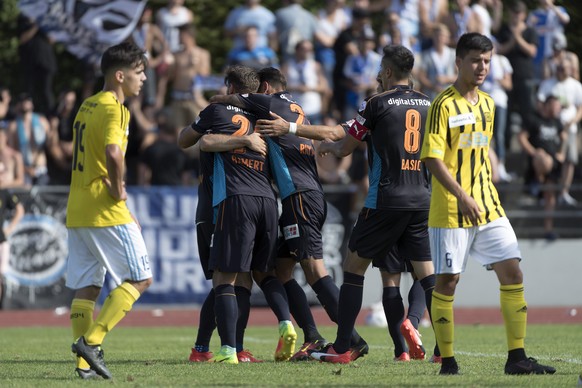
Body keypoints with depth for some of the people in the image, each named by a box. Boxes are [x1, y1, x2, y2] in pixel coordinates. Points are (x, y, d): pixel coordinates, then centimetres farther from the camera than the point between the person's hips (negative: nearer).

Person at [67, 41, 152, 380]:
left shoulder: (87, 107, 16)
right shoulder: (113, 109, -12)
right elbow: (113, 154, -30)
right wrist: (118, 190, -15)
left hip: (77, 212, 9)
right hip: (106, 212, -9)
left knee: (86, 288, 8)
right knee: (139, 279, -1)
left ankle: (85, 362, 4)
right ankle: (91, 340, -11)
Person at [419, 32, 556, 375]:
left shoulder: (487, 104, 12)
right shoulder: (444, 105, -10)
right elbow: (432, 158, -16)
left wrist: (488, 196, 18)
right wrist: (462, 197, -24)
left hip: (488, 207, 7)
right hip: (451, 211, -7)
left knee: (512, 272, 0)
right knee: (448, 281, -2)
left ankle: (517, 357, 4)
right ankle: (448, 361, 6)